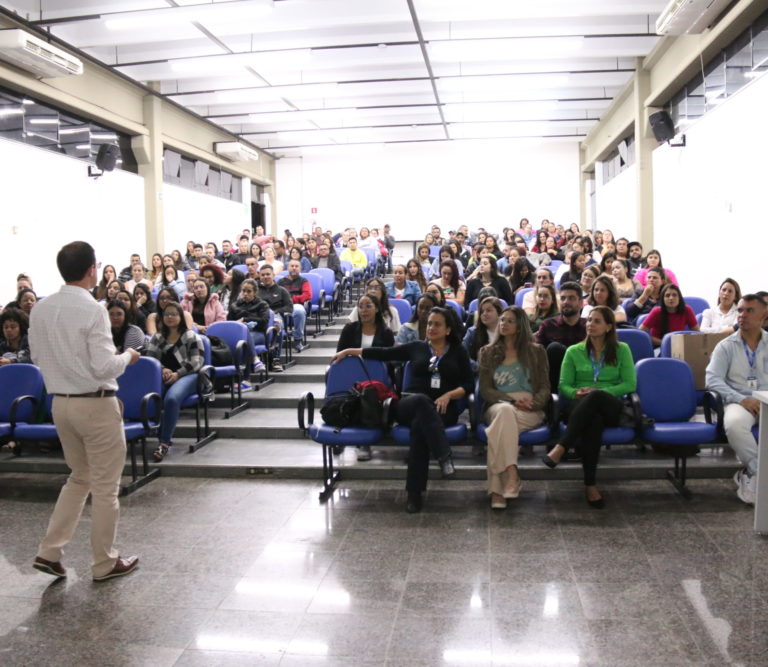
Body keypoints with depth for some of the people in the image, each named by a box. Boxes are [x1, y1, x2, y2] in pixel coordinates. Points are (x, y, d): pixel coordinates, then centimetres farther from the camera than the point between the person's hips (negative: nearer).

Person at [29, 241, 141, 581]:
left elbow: (37, 356, 13)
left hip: (61, 403, 7)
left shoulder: (41, 309, 3)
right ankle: (105, 563, 20)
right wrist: (127, 356, -2)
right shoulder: (92, 309, -18)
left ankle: (49, 552, 23)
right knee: (105, 486, 7)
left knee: (80, 478, 24)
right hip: (96, 404, -7)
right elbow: (104, 367, -20)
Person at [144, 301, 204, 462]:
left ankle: (165, 442, -31)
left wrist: (177, 374, -14)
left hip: (186, 376, -3)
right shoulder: (157, 337, 24)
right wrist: (163, 370, -8)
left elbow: (196, 362, -1)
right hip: (162, 376, 4)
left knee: (171, 399, -38)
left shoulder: (191, 336, 10)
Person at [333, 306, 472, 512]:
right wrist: (349, 351, 16)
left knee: (419, 426, -36)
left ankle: (414, 492, -37)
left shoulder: (458, 352, 16)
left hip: (443, 409, 0)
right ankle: (444, 456, -48)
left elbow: (468, 386, 9)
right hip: (410, 405, 0)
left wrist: (448, 395, -10)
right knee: (422, 401, -39)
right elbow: (383, 353, 18)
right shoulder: (416, 348, 19)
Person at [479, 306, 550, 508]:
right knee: (505, 411, -39)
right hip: (498, 406, 1)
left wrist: (531, 403, -15)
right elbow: (485, 389, 6)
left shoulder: (536, 351, 15)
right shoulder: (488, 352, 17)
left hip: (530, 411, 0)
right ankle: (511, 475, -48)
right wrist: (512, 400, -12)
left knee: (501, 425, -35)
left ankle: (497, 489, -40)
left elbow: (545, 388, 8)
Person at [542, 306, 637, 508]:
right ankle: (590, 484, -41)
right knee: (593, 419, -39)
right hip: (580, 406, 1)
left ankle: (561, 447, -44)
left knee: (595, 397, -39)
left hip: (612, 408, 0)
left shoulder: (621, 350, 13)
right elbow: (564, 385, 9)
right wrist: (576, 392, -15)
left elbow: (630, 384, 2)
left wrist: (600, 391, -11)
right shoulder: (574, 351, 16)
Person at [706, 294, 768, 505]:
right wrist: (741, 399, -16)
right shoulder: (726, 346, 8)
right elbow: (713, 379, -3)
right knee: (734, 424, -37)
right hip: (740, 401, -2)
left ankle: (751, 474, -18)